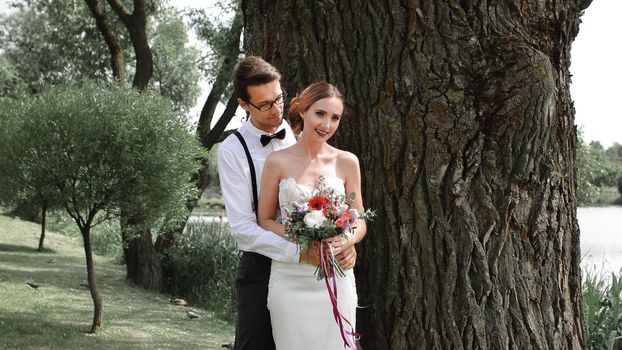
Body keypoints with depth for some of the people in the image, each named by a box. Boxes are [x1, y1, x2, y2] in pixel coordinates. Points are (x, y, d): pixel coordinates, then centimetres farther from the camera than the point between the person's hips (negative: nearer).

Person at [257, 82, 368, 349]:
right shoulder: (278, 162, -2)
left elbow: (360, 221, 8)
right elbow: (265, 220, 2)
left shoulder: (347, 162, 2)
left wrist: (348, 240, -14)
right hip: (291, 280, -1)